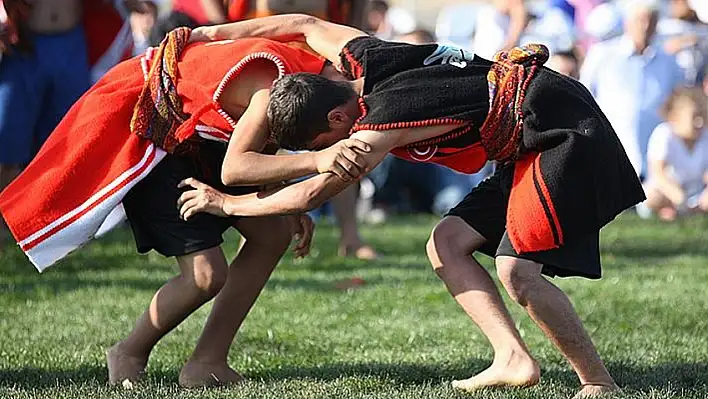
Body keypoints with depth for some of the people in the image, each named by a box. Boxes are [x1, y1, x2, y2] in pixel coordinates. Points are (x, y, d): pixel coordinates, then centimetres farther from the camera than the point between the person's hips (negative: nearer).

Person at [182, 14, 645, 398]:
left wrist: (227, 203, -4)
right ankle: (513, 359, 1)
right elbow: (307, 24, 20)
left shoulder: (383, 121, -24)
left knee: (517, 269, -20)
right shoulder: (361, 57, 0)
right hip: (527, 142, 10)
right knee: (447, 244, 5)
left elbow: (313, 193, -17)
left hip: (563, 134, -10)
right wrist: (212, 33, 23)